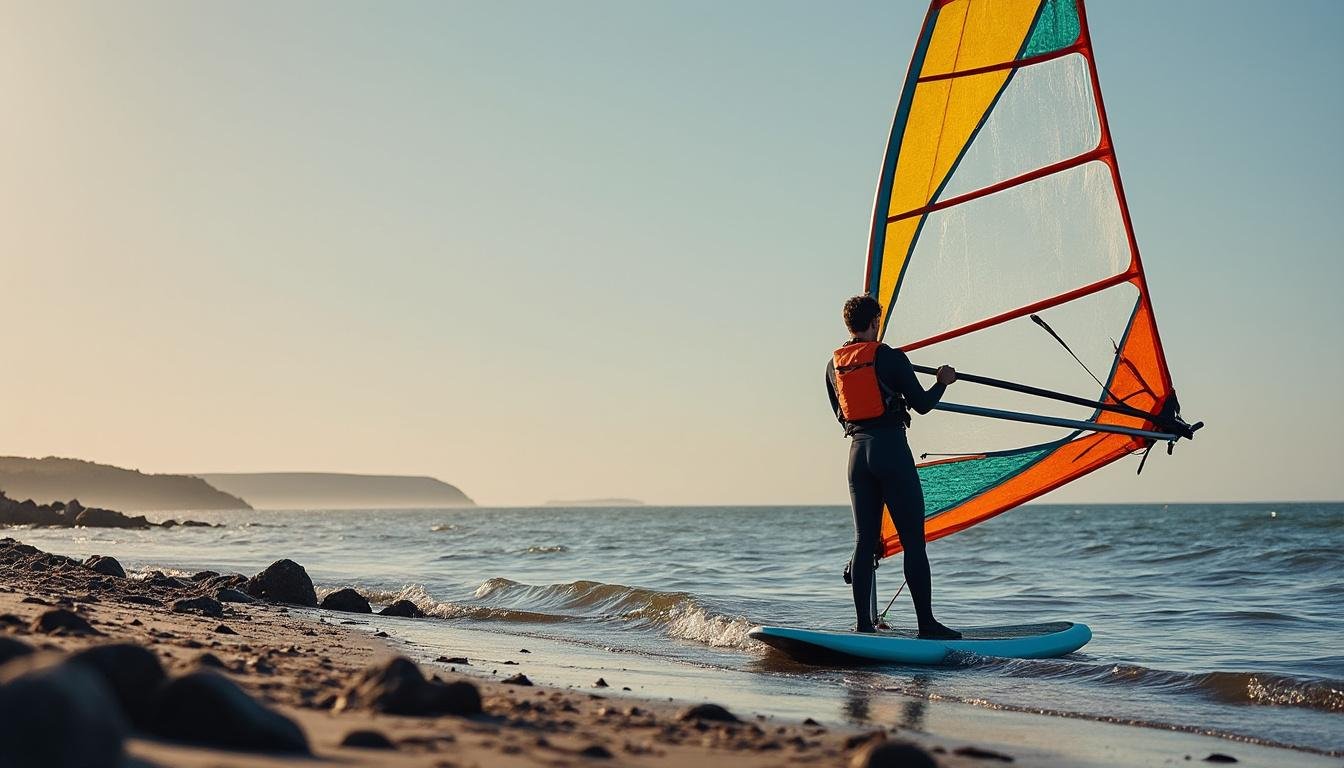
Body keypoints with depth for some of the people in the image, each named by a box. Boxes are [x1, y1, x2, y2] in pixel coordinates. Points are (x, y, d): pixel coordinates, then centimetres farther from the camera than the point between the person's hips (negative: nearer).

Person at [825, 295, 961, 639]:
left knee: (865, 540, 8)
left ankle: (864, 625, 6)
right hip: (891, 450, -6)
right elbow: (922, 404, -3)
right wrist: (943, 381, 15)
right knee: (913, 540, -3)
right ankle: (926, 624, -2)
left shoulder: (834, 364, 10)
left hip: (857, 452, 6)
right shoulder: (891, 357, -7)